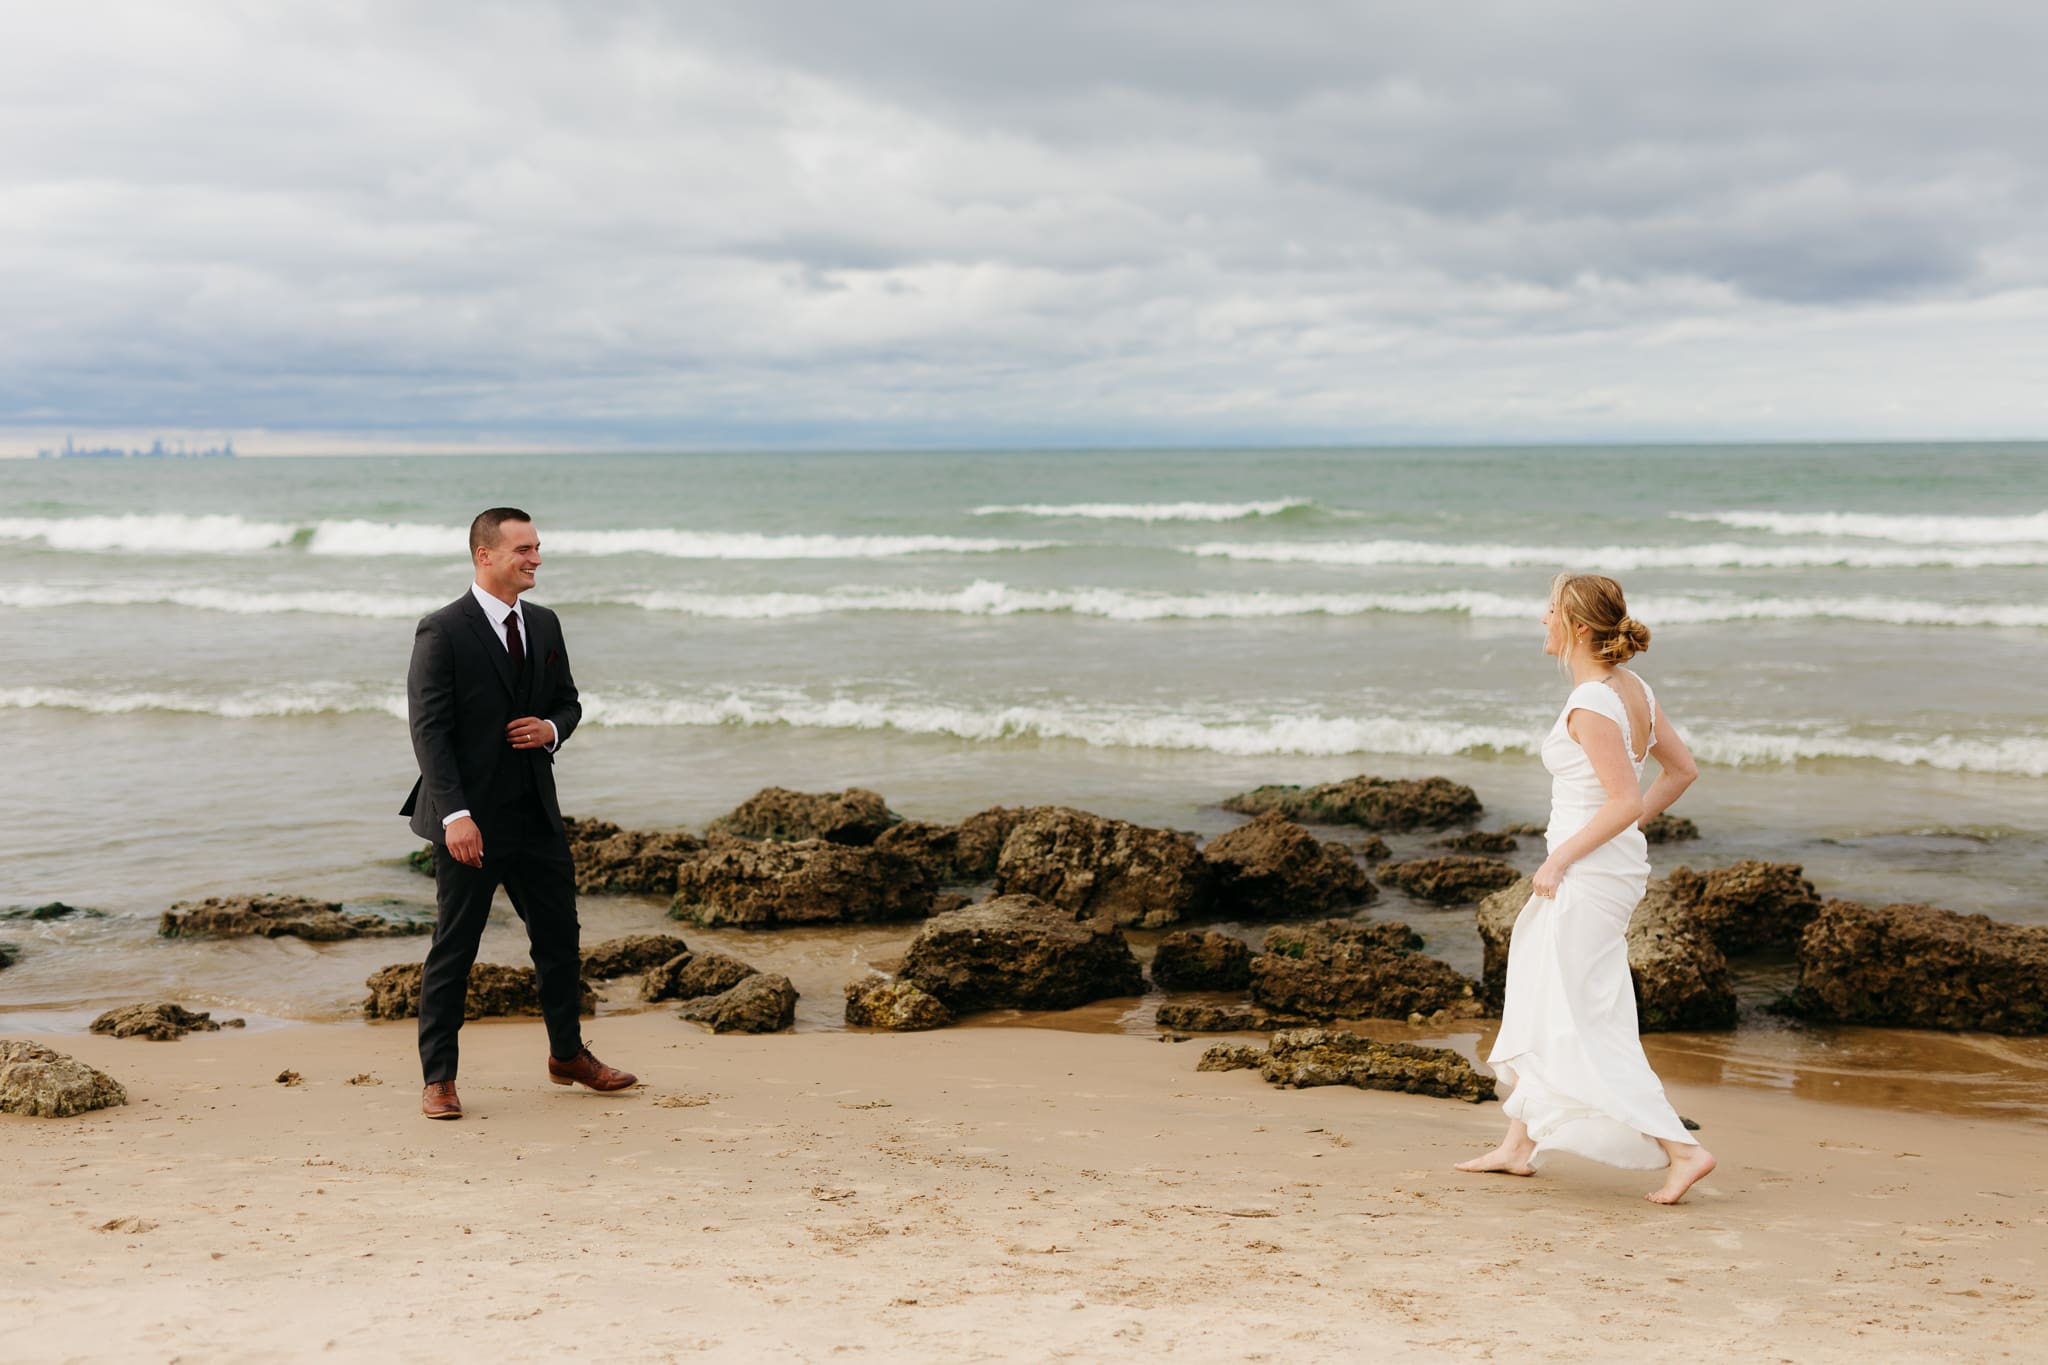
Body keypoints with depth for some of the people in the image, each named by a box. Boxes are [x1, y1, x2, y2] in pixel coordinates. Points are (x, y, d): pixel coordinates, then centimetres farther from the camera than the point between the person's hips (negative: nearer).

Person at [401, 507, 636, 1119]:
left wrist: (552, 729, -5)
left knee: (560, 937, 14)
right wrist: (454, 815, -23)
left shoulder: (544, 625, 10)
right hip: (472, 820, -6)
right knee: (453, 949, 1)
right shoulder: (442, 631, -11)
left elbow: (568, 700, 20)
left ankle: (568, 1055, 31)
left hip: (537, 814, 7)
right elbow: (429, 729, -15)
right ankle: (438, 1078, 12)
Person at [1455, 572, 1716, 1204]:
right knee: (1544, 1007, 20)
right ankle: (1519, 1145, 30)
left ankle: (1681, 1149, -5)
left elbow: (1624, 800, -24)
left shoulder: (1590, 705, -21)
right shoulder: (1633, 688, 7)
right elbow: (1681, 769, 13)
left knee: (1581, 1026, -4)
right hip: (1617, 867, 10)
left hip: (1588, 873, -10)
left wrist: (1561, 859, -16)